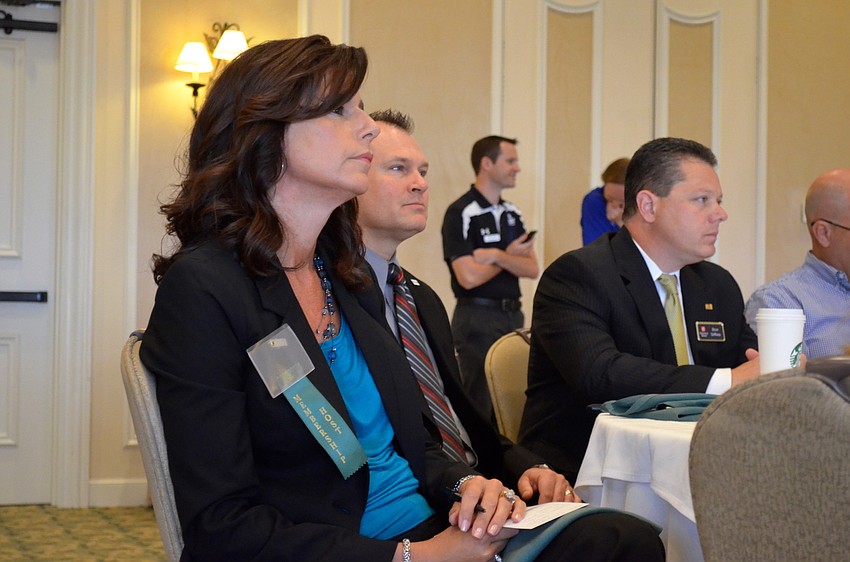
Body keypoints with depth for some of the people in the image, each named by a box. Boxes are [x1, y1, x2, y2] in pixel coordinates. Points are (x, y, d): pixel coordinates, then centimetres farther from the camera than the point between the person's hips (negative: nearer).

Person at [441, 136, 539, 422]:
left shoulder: (512, 213, 12)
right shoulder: (461, 213, -11)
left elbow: (532, 269, 1)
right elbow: (469, 276, -17)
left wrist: (497, 256, -18)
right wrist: (511, 256, -3)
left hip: (512, 314, 7)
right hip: (478, 316, -7)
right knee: (480, 402, -3)